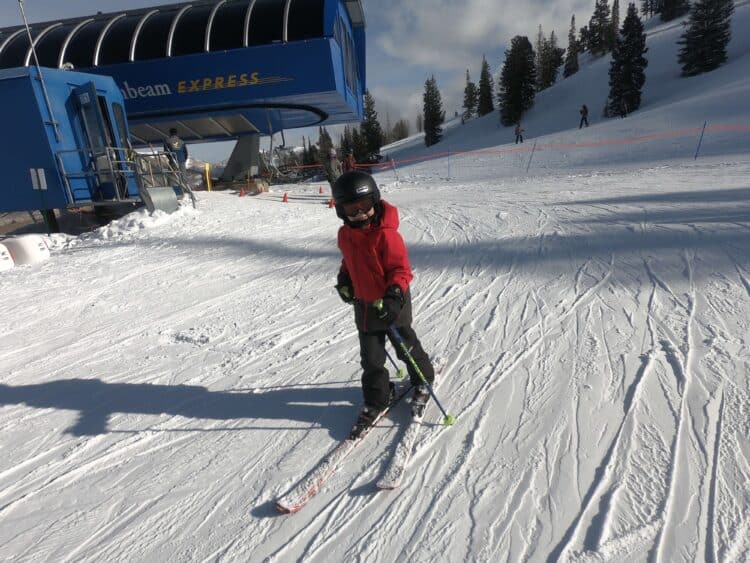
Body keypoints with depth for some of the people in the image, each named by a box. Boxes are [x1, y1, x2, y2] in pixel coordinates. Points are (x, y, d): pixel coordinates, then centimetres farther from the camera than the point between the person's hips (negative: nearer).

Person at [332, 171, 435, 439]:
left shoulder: (385, 234, -24)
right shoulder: (345, 234, -1)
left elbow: (401, 269, -22)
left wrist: (394, 295, -33)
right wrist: (344, 281, 6)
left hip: (392, 302, -5)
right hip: (364, 304, 6)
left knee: (406, 347, 16)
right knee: (370, 358, 12)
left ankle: (423, 380, 43)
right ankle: (376, 400, 30)